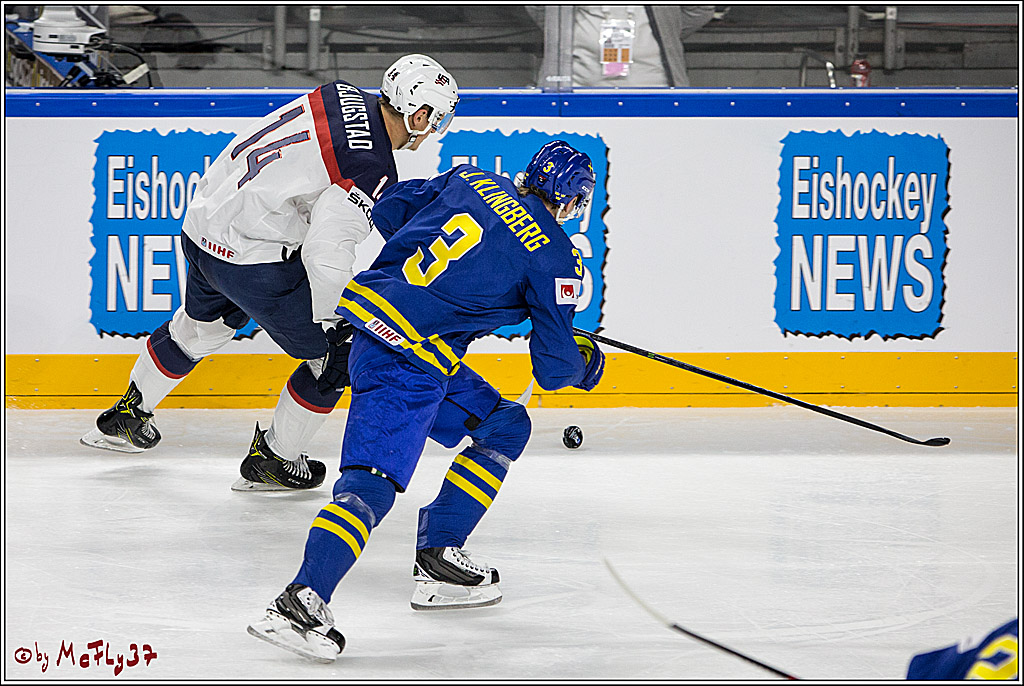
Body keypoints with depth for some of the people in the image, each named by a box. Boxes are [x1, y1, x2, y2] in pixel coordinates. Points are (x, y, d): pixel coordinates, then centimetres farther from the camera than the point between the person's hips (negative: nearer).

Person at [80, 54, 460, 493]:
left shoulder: (344, 97, 3)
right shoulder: (373, 171, -22)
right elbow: (325, 252, -28)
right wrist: (333, 320, -15)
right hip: (251, 263, -9)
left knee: (200, 328, 35)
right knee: (338, 354, 6)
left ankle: (125, 416, 53)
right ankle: (270, 461, 17)